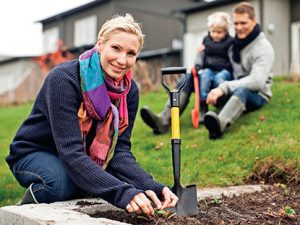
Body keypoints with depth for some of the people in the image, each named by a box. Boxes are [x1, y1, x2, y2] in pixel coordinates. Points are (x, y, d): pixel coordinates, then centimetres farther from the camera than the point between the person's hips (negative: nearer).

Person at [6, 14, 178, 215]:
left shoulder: (129, 90, -10)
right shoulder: (64, 79, -29)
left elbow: (119, 149, -15)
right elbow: (71, 152, -36)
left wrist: (150, 186, -34)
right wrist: (123, 193, -47)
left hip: (84, 159, 5)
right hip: (35, 154, -5)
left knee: (132, 183, -18)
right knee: (65, 182, -37)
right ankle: (28, 207, -4)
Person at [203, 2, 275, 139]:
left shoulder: (263, 48, -14)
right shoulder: (235, 42, 7)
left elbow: (257, 81, -28)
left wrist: (224, 88, -36)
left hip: (257, 95, -8)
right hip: (234, 93, 8)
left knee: (241, 91, -43)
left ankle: (219, 124, -71)